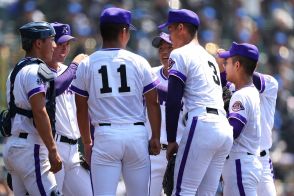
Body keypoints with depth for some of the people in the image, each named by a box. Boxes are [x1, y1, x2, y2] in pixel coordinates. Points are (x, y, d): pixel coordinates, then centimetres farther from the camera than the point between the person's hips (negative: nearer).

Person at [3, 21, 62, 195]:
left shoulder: (17, 70, 19)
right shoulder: (35, 70, -11)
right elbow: (39, 113, -19)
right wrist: (53, 152, -19)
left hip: (13, 145, 10)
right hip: (30, 148, -10)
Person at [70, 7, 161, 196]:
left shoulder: (87, 65, 3)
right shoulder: (139, 62, 2)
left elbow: (81, 109, 7)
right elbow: (153, 103, 4)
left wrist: (87, 143, 17)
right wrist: (156, 137, 14)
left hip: (105, 136, 0)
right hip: (137, 135, 0)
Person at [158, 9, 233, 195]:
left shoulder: (181, 55, 1)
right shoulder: (210, 58, 27)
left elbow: (173, 102, -6)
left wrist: (171, 141, -3)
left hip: (202, 126, -8)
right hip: (226, 130, 8)